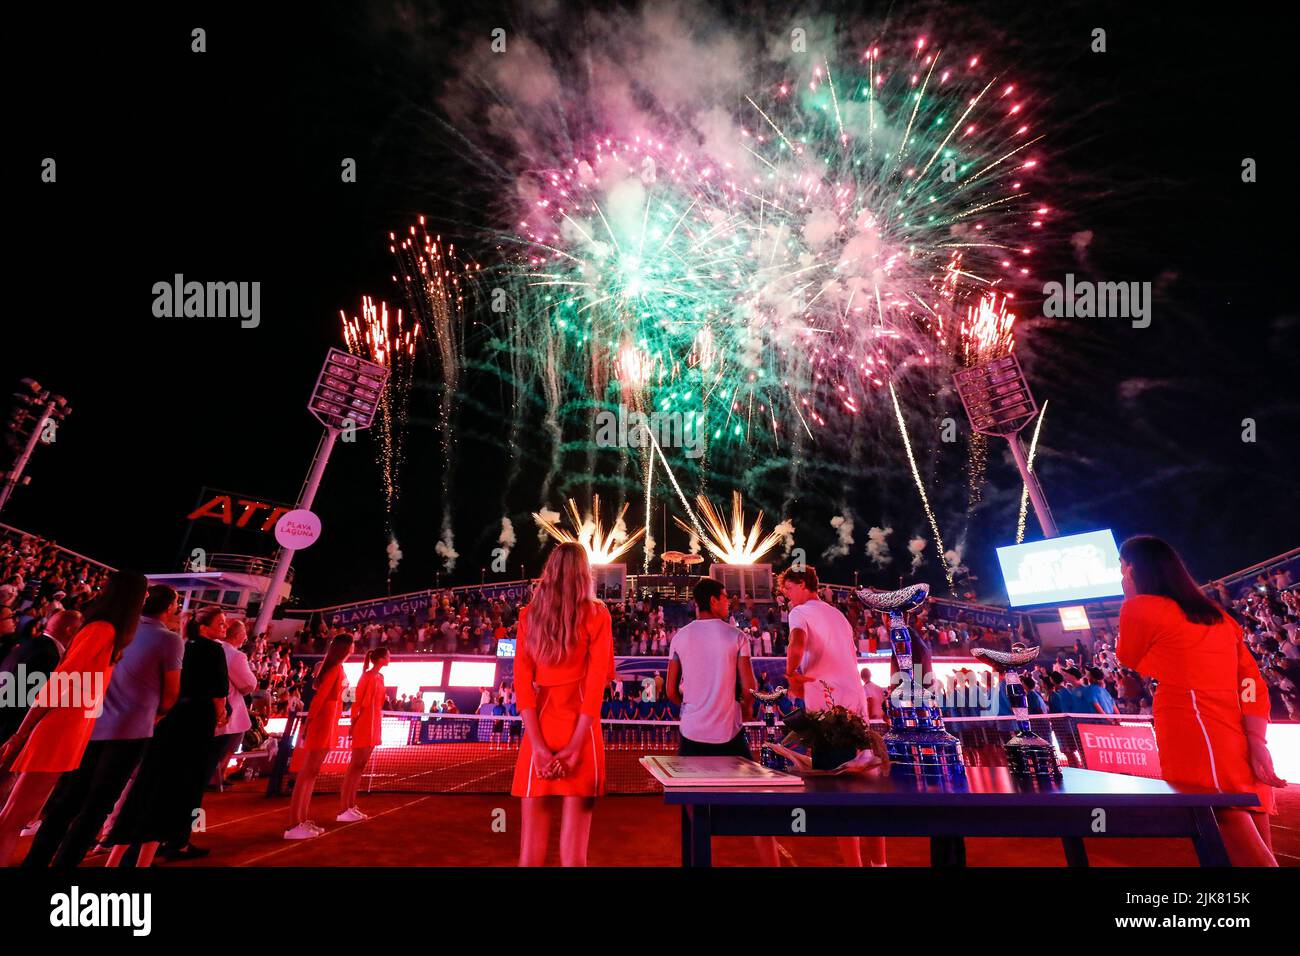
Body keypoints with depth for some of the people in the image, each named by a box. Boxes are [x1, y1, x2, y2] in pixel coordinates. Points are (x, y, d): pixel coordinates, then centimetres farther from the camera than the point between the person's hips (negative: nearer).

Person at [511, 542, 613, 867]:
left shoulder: (529, 614, 7)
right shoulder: (596, 614, 0)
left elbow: (522, 680, -1)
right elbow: (596, 682, -8)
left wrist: (538, 746, -6)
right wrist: (574, 747, -9)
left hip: (538, 730, 3)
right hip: (581, 731, -2)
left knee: (531, 846, 10)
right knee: (573, 850, 3)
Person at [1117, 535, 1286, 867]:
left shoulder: (1139, 607, -4)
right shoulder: (1217, 615, 18)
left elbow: (1127, 660, 13)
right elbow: (1252, 680, 8)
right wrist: (1256, 742, 1)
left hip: (1198, 745, -8)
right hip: (1240, 748, 8)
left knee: (1248, 856, -7)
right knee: (1258, 853, 13)